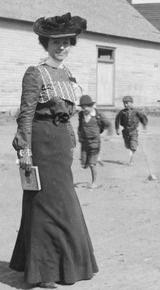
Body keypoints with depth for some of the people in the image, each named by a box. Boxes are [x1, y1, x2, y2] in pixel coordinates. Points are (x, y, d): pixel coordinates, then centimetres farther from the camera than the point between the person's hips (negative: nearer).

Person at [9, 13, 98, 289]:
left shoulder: (66, 74, 13)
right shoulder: (35, 74, -10)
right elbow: (26, 113, -15)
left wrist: (69, 144, 18)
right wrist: (25, 149, -21)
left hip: (62, 141, 8)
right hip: (42, 141, -8)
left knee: (60, 202, 13)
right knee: (46, 204, -4)